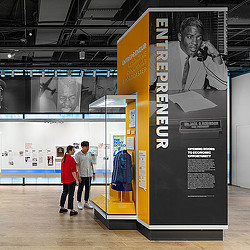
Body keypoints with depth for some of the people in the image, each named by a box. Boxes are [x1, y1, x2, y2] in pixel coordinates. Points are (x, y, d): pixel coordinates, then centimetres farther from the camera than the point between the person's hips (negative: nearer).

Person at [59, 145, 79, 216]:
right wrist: (76, 180, -15)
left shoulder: (64, 158, 9)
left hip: (64, 179, 9)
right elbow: (73, 171, -19)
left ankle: (62, 208, 25)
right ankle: (71, 210, 0)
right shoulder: (71, 159, -18)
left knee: (64, 192, 18)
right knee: (71, 194, -4)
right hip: (71, 179, -9)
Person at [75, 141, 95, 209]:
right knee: (80, 189, 1)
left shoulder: (89, 154, 10)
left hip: (89, 175, 6)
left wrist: (93, 172, 14)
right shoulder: (78, 155, -8)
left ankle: (86, 202, 19)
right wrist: (78, 175, -16)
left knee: (88, 189, 10)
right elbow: (76, 165, -10)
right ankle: (79, 203, 11)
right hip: (82, 175, -6)